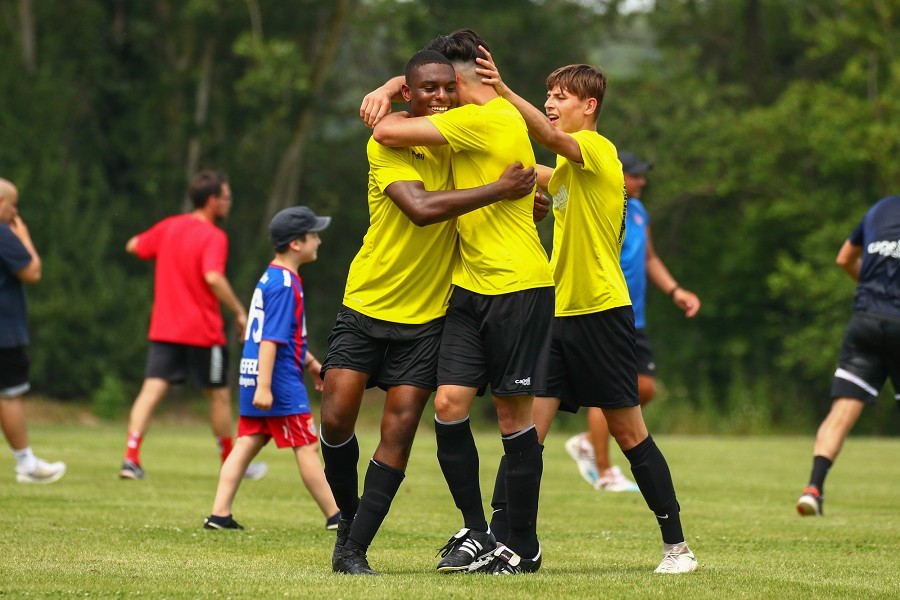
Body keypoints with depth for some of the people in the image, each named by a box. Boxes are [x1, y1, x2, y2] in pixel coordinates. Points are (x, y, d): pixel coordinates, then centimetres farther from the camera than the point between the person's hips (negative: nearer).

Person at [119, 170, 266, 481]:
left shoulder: (168, 227, 6)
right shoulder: (214, 237, -13)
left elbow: (133, 247, 18)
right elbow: (213, 277, -28)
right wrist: (239, 311, -19)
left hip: (163, 330, 5)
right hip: (203, 332, -5)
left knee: (151, 391, -3)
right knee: (219, 395, 11)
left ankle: (131, 458, -18)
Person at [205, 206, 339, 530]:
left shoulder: (271, 278, 15)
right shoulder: (285, 285, -16)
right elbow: (270, 338, -22)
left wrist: (311, 363, 32)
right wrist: (264, 387, -25)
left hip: (253, 378, 9)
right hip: (281, 381, -9)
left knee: (247, 444, 8)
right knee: (307, 446, -2)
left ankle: (219, 515, 4)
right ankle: (335, 516, 4)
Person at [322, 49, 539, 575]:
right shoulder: (388, 145, -12)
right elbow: (420, 207, -28)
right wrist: (499, 190, -26)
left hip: (428, 315, 3)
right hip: (367, 305, -3)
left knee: (399, 428, -6)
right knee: (337, 415, -11)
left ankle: (354, 550, 0)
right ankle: (349, 519, 15)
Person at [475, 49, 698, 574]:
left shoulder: (598, 150, -10)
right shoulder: (568, 169, 16)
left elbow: (551, 137, -28)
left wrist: (504, 92, -40)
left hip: (601, 313, -8)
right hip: (559, 314, 8)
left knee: (630, 432, -1)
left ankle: (677, 544, 9)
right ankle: (499, 539, -4)